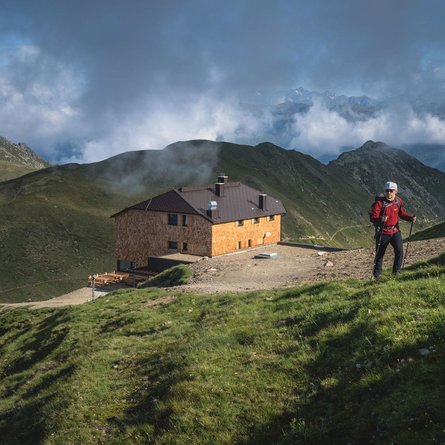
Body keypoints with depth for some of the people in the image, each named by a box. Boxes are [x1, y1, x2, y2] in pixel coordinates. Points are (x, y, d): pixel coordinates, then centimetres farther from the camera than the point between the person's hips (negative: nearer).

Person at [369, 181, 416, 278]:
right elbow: (372, 217, -21)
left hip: (395, 231, 3)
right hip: (382, 232, -3)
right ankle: (377, 274, 21)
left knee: (399, 250, -10)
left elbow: (402, 213, 12)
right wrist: (380, 219, -41)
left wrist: (410, 218, -6)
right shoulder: (379, 202, -16)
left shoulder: (399, 201, 0)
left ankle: (396, 272, 7)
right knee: (379, 253, 5)